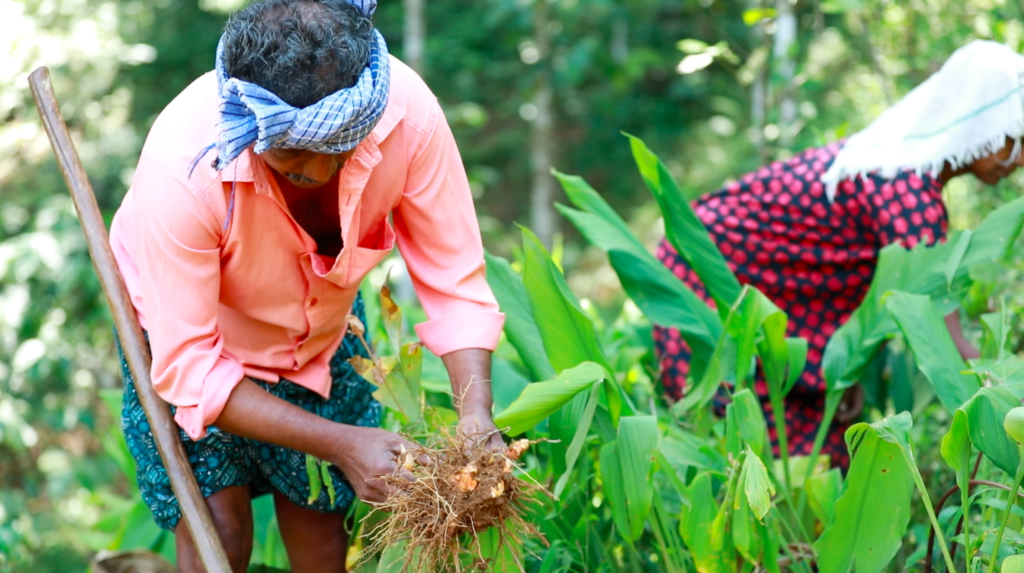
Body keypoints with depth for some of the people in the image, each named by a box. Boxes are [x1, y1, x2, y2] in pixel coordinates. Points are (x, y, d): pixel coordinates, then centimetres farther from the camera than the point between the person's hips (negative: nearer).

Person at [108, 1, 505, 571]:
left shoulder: (407, 111, -33)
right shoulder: (182, 166, -41)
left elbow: (455, 282, -23)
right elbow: (188, 369, -34)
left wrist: (476, 416, -38)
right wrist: (340, 443, -40)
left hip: (325, 330, 3)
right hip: (184, 336, -3)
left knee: (321, 523, 9)